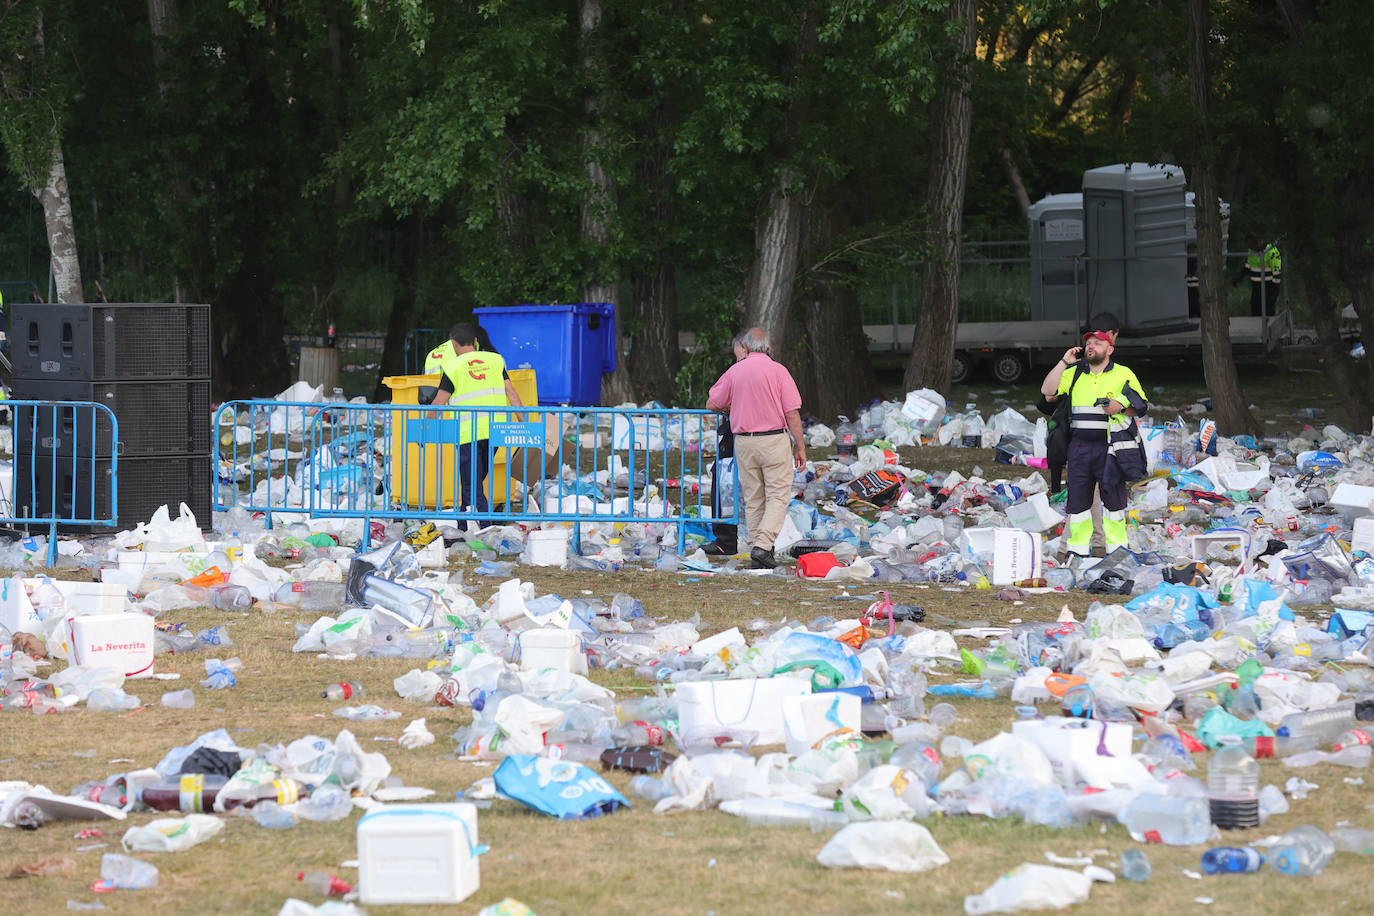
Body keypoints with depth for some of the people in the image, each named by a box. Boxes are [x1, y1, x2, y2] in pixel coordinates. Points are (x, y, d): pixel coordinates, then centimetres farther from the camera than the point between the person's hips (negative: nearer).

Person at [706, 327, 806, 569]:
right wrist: (800, 446, -2)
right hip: (774, 440, -3)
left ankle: (756, 548, 9)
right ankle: (763, 546, -17)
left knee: (753, 499, 10)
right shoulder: (778, 370, -5)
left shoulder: (734, 371, 4)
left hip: (744, 441, 3)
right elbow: (792, 413, -7)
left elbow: (711, 404, 13)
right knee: (778, 496, -2)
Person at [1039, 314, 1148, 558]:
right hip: (1079, 444, 3)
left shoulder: (1123, 375, 4)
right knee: (1078, 499, 5)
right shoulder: (1074, 373, 13)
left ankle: (1116, 548, 6)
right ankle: (1077, 548, 13)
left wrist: (1121, 408, -14)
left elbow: (1142, 407, 6)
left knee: (1113, 499, -1)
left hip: (1110, 446, -3)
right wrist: (1064, 362, 1)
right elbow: (1047, 391, 3)